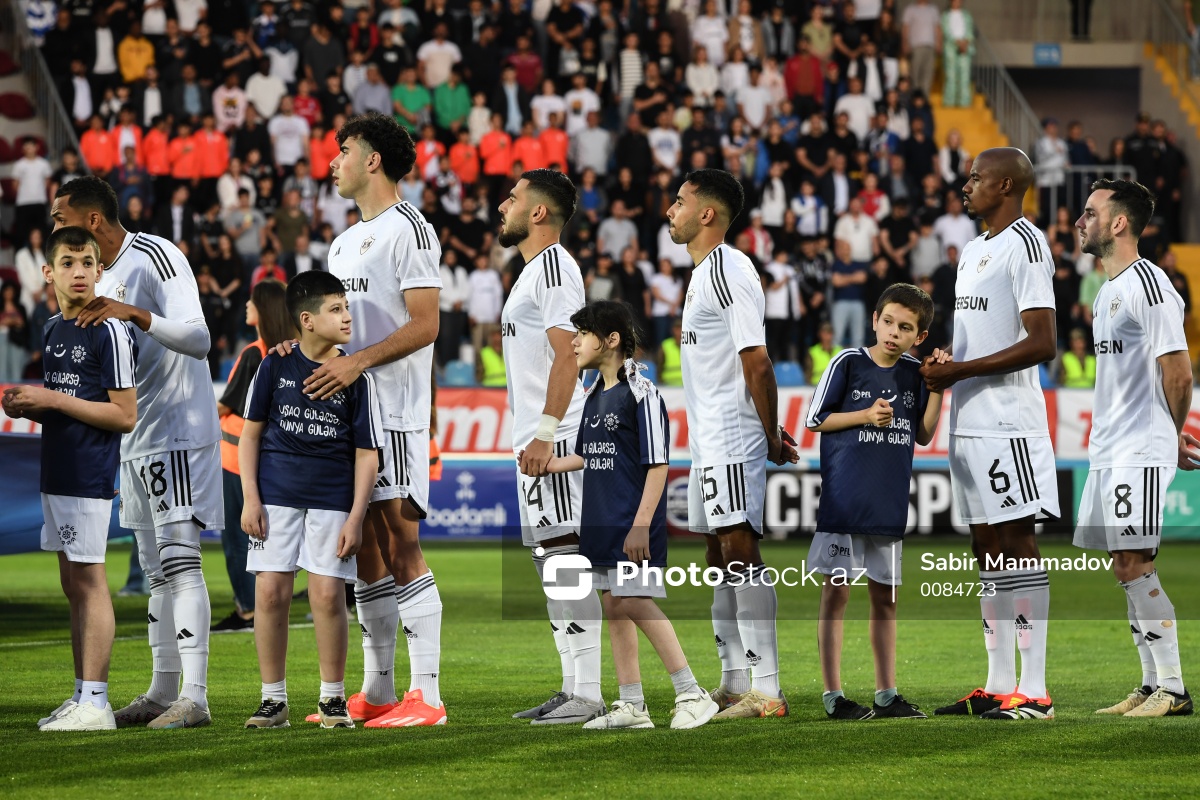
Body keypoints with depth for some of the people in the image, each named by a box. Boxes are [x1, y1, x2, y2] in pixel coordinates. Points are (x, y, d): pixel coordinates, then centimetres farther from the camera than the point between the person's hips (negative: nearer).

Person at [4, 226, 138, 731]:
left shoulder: (110, 332, -12)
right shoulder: (52, 330, 14)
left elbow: (125, 416, -15)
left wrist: (55, 400, -16)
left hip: (90, 476, -9)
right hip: (56, 473, 9)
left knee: (88, 581, -7)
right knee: (72, 584, 11)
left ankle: (95, 703, -5)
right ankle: (81, 697, 15)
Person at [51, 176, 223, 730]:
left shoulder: (155, 256, -13)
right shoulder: (103, 278, 15)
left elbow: (198, 340, -23)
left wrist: (136, 313, -34)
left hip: (179, 433, -9)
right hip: (137, 443, 9)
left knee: (179, 560, -13)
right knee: (156, 570, 11)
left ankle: (195, 697, -15)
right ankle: (163, 693, 15)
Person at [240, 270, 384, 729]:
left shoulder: (356, 376, -1)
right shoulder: (275, 365, 1)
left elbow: (366, 453, 1)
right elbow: (251, 433, 7)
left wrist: (356, 517, -6)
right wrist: (250, 499, -1)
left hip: (332, 500, -1)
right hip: (276, 496, 1)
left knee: (328, 594, -6)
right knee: (271, 592, -3)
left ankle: (332, 696, 9)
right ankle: (273, 699, 7)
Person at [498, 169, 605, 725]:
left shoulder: (554, 265, -11)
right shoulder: (532, 271, 21)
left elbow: (568, 354, -20)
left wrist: (544, 434, -24)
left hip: (554, 440, -11)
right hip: (535, 441, 11)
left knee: (567, 557, -13)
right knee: (550, 560, 11)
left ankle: (588, 694, -15)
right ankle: (572, 689, 14)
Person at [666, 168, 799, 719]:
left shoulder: (728, 272, -15)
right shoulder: (705, 273, 18)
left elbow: (757, 364, -18)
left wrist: (771, 440, -14)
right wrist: (768, 434, 18)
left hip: (733, 443, -11)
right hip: (709, 445, 11)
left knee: (740, 551, -13)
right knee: (720, 557, 13)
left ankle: (766, 692, -16)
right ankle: (735, 683, 18)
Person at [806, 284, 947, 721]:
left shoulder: (913, 373, 6)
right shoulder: (848, 363, -6)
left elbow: (923, 435, 10)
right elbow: (816, 420, -2)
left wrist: (937, 387, -1)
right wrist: (866, 415, -13)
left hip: (889, 504, 5)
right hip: (844, 501, -5)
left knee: (885, 597, 11)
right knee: (836, 593, -1)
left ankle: (886, 693, 18)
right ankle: (833, 694, 3)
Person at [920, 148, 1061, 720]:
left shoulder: (1024, 244, -11)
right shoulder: (973, 250, 19)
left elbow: (1041, 344, -19)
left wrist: (961, 370, -16)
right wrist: (943, 365, 7)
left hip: (1008, 423, -10)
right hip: (969, 421, 10)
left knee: (1016, 545, -9)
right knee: (987, 546, 10)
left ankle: (1033, 692, -10)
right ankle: (999, 685, 15)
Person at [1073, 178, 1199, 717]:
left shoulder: (1148, 284, -13)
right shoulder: (1109, 290, 17)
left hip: (1141, 452, -10)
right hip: (1108, 452, 10)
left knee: (1134, 566, -11)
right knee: (1126, 568, 9)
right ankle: (1152, 686, 14)